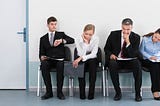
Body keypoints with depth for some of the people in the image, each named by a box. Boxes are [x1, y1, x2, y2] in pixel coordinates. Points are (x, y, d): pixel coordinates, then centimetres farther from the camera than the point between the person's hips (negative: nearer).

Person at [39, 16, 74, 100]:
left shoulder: (61, 34, 15)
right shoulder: (43, 38, 17)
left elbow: (72, 40, -1)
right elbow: (41, 52, 12)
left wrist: (61, 40, -18)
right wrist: (42, 57, -12)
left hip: (59, 59, -1)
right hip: (48, 60, 1)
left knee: (60, 65, -36)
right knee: (44, 64, -33)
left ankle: (59, 92, -26)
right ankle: (49, 91, -26)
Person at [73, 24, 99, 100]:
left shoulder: (96, 39, -13)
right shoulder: (78, 40, -14)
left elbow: (93, 54, -21)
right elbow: (81, 54, -21)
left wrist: (81, 58, -34)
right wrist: (85, 43, -31)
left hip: (92, 59, 0)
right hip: (81, 60, 0)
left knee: (92, 63, -35)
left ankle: (91, 93, -29)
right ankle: (82, 93, -23)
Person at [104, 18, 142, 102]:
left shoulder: (136, 37, -3)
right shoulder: (114, 34, 0)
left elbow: (134, 55, -12)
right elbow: (106, 48, 10)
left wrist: (128, 42, -24)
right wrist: (110, 54, -12)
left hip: (129, 61, 0)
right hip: (116, 60, 0)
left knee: (137, 64, -33)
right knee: (112, 64, -35)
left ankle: (138, 93, -20)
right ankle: (118, 92, -21)